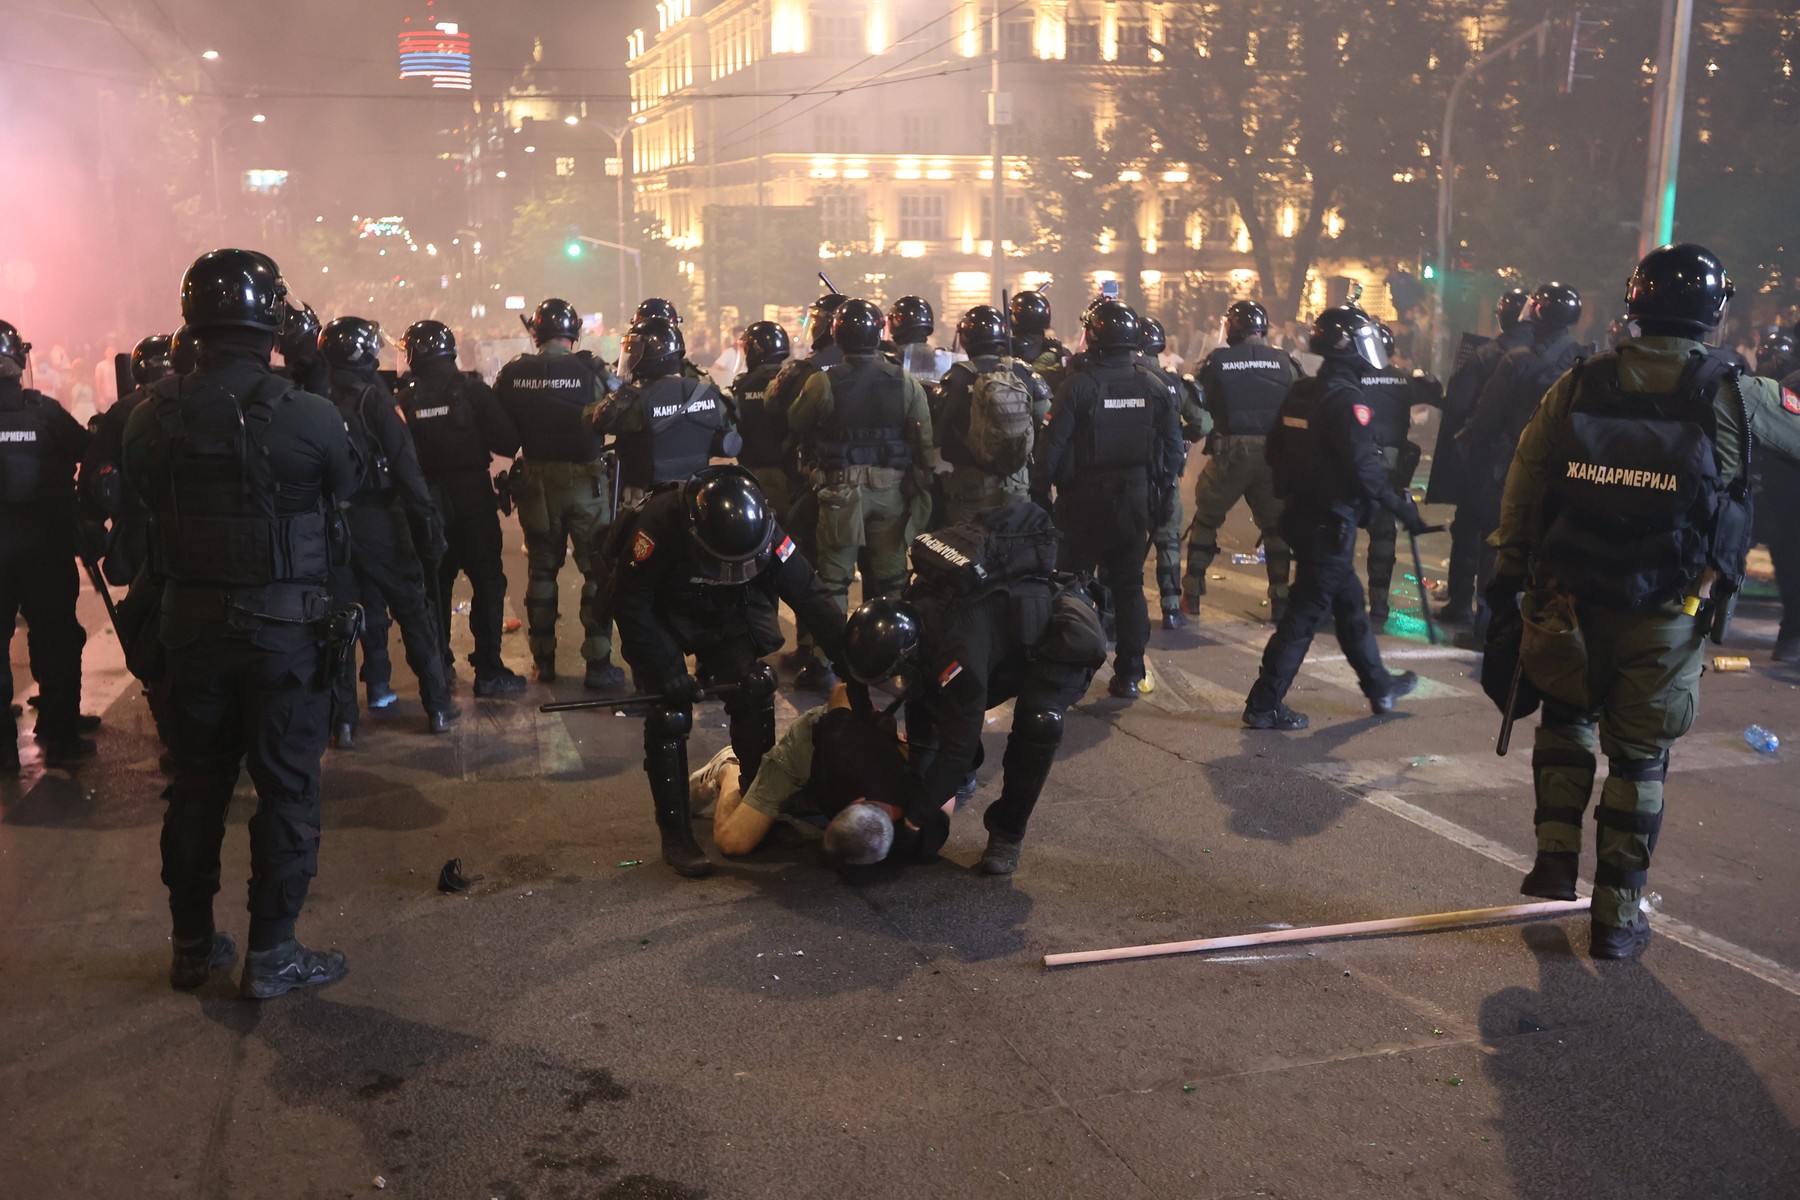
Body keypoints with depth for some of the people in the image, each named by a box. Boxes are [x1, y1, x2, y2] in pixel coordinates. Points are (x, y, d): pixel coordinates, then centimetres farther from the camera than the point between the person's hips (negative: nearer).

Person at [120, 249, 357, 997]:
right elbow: (347, 487, -1)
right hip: (284, 625, -4)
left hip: (190, 620, 5)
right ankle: (271, 955, 13)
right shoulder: (307, 416, -17)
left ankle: (192, 944, 27)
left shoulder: (155, 416, -5)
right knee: (286, 787, 7)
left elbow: (142, 491, 6)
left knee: (198, 781, 16)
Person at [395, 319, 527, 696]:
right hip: (473, 496, -2)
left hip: (427, 501, 2)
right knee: (487, 582, 2)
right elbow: (508, 442, -10)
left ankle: (437, 666, 23)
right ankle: (488, 671, -1)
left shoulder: (403, 398, -4)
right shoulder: (473, 389, -8)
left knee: (436, 584, 15)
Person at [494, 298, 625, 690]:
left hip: (535, 482, 3)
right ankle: (598, 664, 5)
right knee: (598, 570, 6)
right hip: (586, 482, -3)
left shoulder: (513, 374, -4)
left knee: (541, 570, 16)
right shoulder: (592, 371, -12)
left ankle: (543, 661, 22)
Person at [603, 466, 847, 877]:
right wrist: (665, 674, -28)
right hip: (659, 614, -3)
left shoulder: (762, 529, -25)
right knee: (669, 714, -15)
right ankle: (674, 833, -3)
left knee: (755, 691, -10)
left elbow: (809, 594, -19)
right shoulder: (660, 522, -36)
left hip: (725, 613, 4)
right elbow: (628, 603, -29)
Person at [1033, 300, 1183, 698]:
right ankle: (1131, 673, 11)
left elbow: (1052, 444, -12)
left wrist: (1039, 492, -5)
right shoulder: (1155, 385, 2)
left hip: (1086, 500, -3)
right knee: (1129, 585, 11)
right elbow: (1173, 445, 5)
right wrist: (1164, 493, 13)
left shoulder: (1078, 384, -11)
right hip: (1137, 498, 3)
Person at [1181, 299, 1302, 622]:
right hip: (1274, 453, 1)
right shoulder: (1285, 362, 4)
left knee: (1206, 519, 16)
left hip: (1230, 452, -1)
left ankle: (1192, 596, 15)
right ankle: (1280, 599, 13)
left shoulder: (1216, 361, 1)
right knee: (1275, 524, 16)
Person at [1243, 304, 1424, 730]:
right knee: (1307, 611, -3)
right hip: (1331, 522, -9)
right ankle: (1264, 704, 0)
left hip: (1301, 514, 9)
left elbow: (1275, 450, 15)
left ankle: (1379, 685, 35)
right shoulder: (1345, 398, -19)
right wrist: (1403, 507, -13)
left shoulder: (1300, 393, 8)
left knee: (1349, 602, 21)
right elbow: (1365, 467, -23)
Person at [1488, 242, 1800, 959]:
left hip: (1568, 603, 2)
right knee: (1638, 758, 11)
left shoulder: (1575, 388, -3)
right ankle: (1617, 914, 19)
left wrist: (1507, 587, 9)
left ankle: (1555, 859, 19)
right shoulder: (1739, 400, -8)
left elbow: (1520, 499, 1)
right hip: (1669, 619, -1)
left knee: (1566, 719, 26)